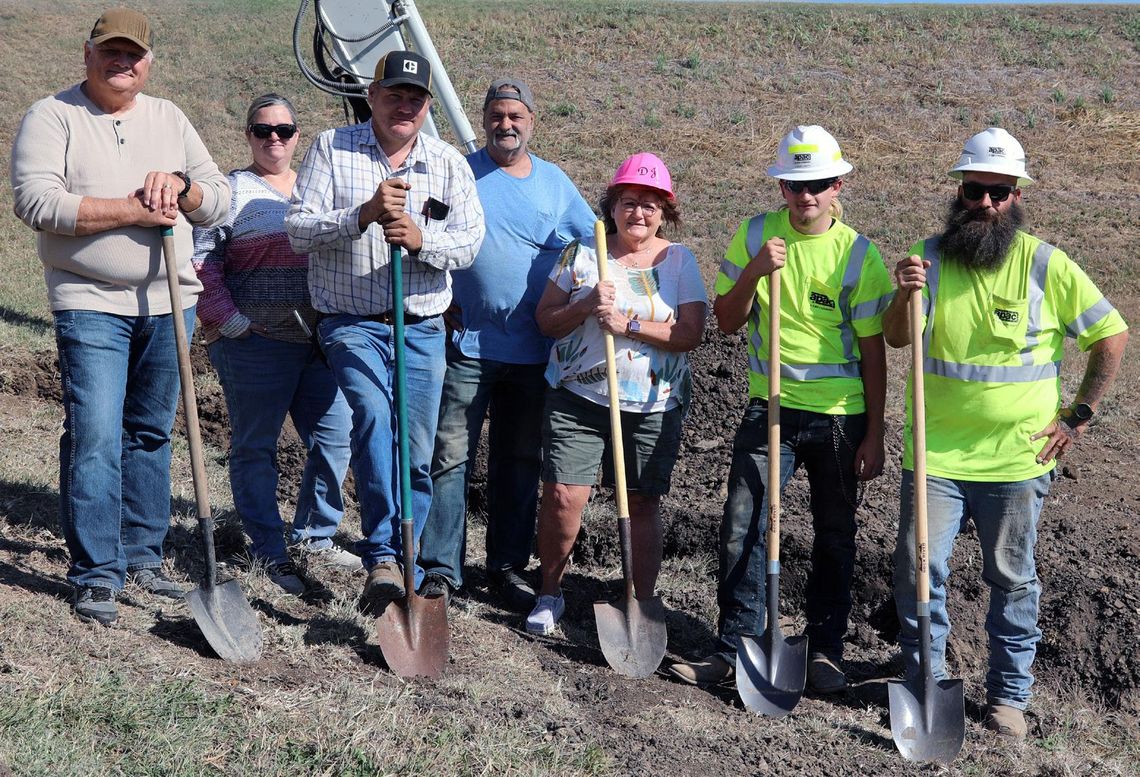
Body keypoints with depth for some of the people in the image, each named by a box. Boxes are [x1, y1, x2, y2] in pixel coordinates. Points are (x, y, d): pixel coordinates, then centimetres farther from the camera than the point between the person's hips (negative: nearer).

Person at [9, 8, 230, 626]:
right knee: (95, 435, -10)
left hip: (168, 303, 5)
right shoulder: (52, 117, -1)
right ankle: (96, 574, -3)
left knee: (151, 433, 10)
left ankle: (142, 555, 21)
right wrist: (133, 210, -16)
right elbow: (37, 202, -15)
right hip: (92, 303, -5)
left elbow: (219, 200, 12)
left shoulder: (169, 119, 14)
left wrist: (181, 186, -10)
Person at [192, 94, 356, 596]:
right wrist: (227, 319, -14)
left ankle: (314, 538, 21)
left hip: (319, 341, 6)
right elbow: (200, 259, -7)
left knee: (334, 437, 5)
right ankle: (269, 552, 11)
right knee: (255, 447, 2)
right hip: (256, 343, -5)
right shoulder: (231, 191, -1)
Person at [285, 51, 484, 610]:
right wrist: (363, 215, -20)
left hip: (423, 328, 3)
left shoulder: (449, 163, 8)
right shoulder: (331, 149, 2)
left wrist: (421, 238, -21)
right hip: (352, 324, -3)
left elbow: (469, 243, 0)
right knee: (375, 417, -28)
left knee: (417, 455, 4)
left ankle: (402, 570, 18)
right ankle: (382, 557, -30)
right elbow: (298, 230, -5)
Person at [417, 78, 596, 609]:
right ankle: (439, 567, 3)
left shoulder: (555, 182, 9)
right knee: (450, 456, -4)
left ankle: (508, 566, 19)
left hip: (533, 351, 3)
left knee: (519, 462, 9)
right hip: (465, 344, -3)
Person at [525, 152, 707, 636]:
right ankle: (550, 592, 14)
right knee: (563, 496, -6)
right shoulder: (582, 253, 4)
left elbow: (691, 334, -8)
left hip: (653, 406, 0)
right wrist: (585, 306, -15)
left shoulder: (679, 260, 2)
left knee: (643, 504, 4)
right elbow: (546, 320, 4)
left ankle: (644, 602, 18)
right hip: (578, 399, 0)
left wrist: (629, 325, -17)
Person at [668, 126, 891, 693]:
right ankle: (733, 647, 7)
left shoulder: (860, 255, -6)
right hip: (772, 408, 1)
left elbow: (873, 352, -3)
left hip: (841, 417, -1)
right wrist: (753, 272, -16)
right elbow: (726, 322, 2)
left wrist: (874, 435, -4)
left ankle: (825, 650, 23)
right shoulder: (754, 237, 0)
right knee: (742, 528, -5)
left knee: (835, 535, 10)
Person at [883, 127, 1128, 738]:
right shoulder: (929, 256, -1)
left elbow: (1112, 337, 2)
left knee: (1012, 579, 10)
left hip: (1016, 459, -1)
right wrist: (904, 296, -25)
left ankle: (1008, 693, 24)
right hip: (934, 454, 1)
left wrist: (1079, 415, -1)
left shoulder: (1047, 266, -5)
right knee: (917, 568, 0)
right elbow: (895, 339, -5)